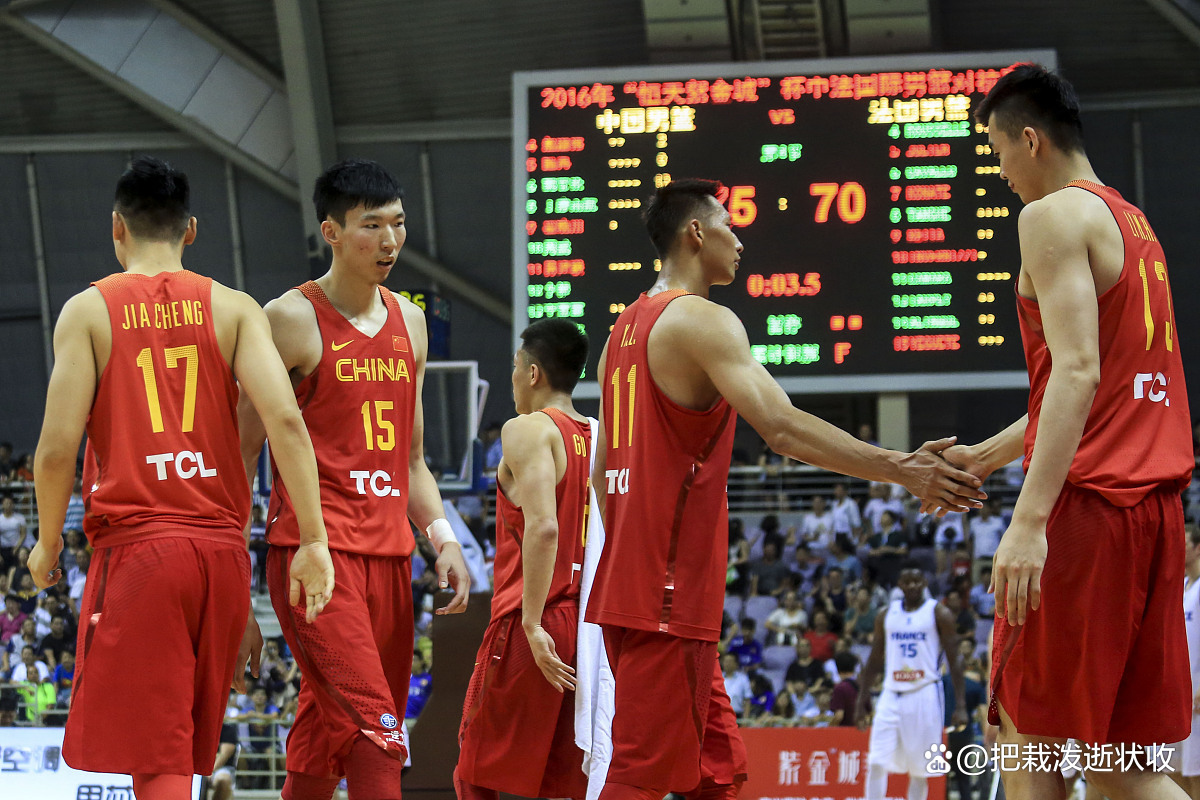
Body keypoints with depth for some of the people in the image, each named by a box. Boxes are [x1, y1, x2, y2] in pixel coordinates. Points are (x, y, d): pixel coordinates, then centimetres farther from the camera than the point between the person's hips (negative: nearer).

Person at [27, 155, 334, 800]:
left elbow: (57, 449, -5)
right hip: (222, 549, 4)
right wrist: (314, 541, -5)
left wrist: (47, 545, 11)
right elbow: (284, 420, -7)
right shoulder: (234, 308, 7)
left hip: (135, 546, -3)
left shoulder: (89, 311, 1)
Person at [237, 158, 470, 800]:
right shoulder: (291, 320, -5)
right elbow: (241, 452, -5)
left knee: (325, 737, 10)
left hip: (389, 555, 7)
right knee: (377, 729, -19)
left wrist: (442, 537, 8)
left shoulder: (409, 324, 16)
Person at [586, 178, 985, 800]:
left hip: (627, 581, 10)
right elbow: (782, 428, -24)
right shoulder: (702, 322, -11)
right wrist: (899, 469, -23)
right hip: (669, 598, -10)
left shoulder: (625, 329, 18)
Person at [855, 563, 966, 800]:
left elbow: (954, 661, -2)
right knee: (877, 763, -8)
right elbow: (874, 662, 16)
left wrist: (960, 705, -9)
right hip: (891, 694, 3)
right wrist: (861, 702, 11)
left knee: (920, 769, 0)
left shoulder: (939, 614, 0)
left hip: (924, 695, -3)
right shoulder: (887, 615, 10)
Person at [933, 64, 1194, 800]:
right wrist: (987, 456, 36)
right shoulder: (1135, 225, 20)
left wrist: (1030, 520, -26)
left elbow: (1078, 372, -20)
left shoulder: (1056, 216, -7)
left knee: (1024, 736, -2)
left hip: (1086, 501, -9)